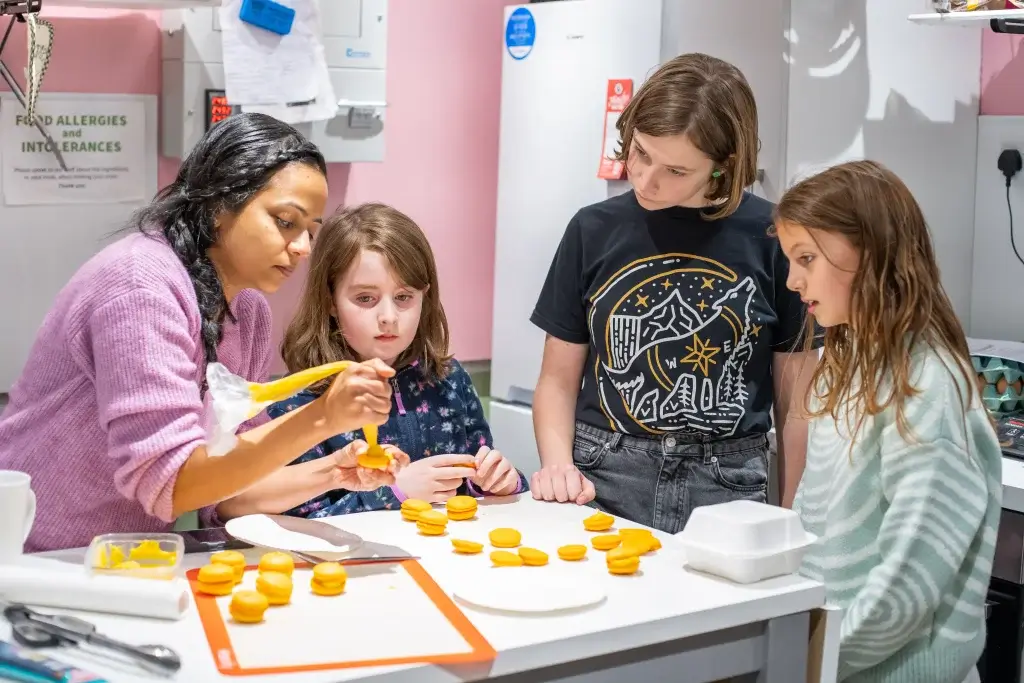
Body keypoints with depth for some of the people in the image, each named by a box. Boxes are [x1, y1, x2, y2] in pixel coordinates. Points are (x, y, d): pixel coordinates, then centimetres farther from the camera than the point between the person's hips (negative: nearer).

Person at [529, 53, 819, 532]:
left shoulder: (771, 236, -1)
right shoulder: (593, 231, 4)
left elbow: (793, 395, 5)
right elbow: (559, 380, 9)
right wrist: (558, 465, -8)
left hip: (727, 488, 0)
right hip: (604, 480, 1)